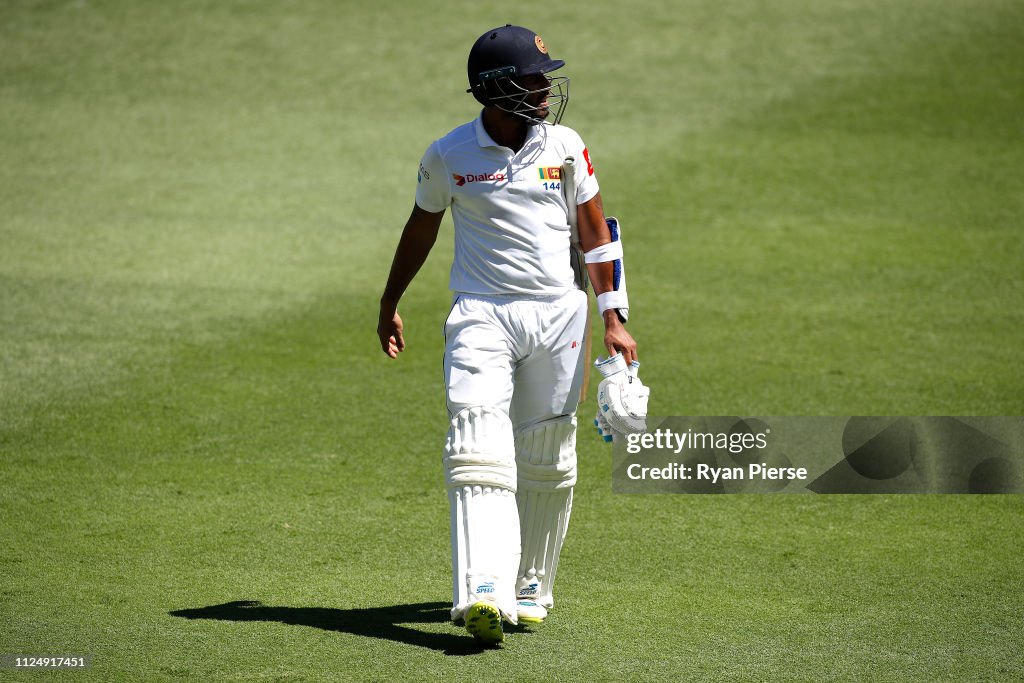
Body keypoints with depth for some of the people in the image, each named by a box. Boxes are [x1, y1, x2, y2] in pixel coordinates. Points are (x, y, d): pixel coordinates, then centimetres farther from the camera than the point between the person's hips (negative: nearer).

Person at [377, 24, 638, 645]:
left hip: (558, 313, 2)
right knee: (480, 454, -17)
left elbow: (597, 232, 9)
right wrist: (390, 305, 21)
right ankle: (483, 595, -28)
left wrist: (614, 319, 4)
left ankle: (531, 587, 23)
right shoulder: (448, 156, -3)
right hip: (481, 316, -2)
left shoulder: (565, 146, 2)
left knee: (547, 464, 7)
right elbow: (421, 228, 13)